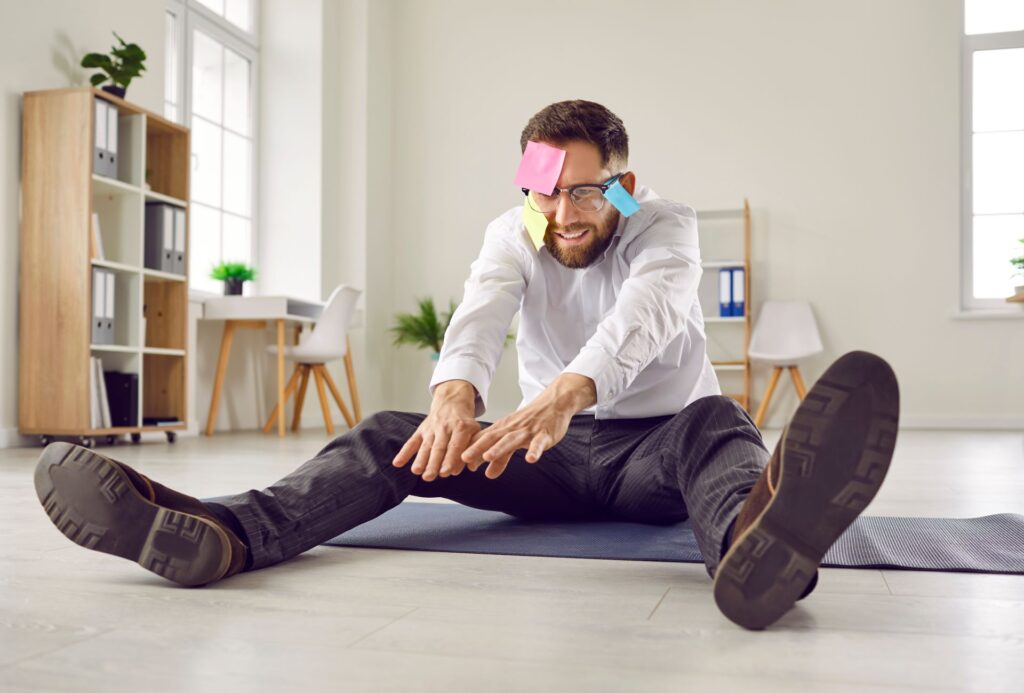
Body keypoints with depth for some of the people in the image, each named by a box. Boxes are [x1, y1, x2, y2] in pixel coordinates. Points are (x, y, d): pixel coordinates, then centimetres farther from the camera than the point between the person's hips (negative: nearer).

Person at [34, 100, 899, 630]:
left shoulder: (666, 226, -9)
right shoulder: (514, 234, -1)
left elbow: (645, 312, -33)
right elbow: (480, 313, -23)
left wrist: (570, 390, -56)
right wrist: (457, 388, -49)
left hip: (656, 448, -2)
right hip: (553, 451, 3)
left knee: (718, 424, -38)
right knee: (393, 435, -20)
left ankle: (751, 541, -75)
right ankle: (223, 533, -45)